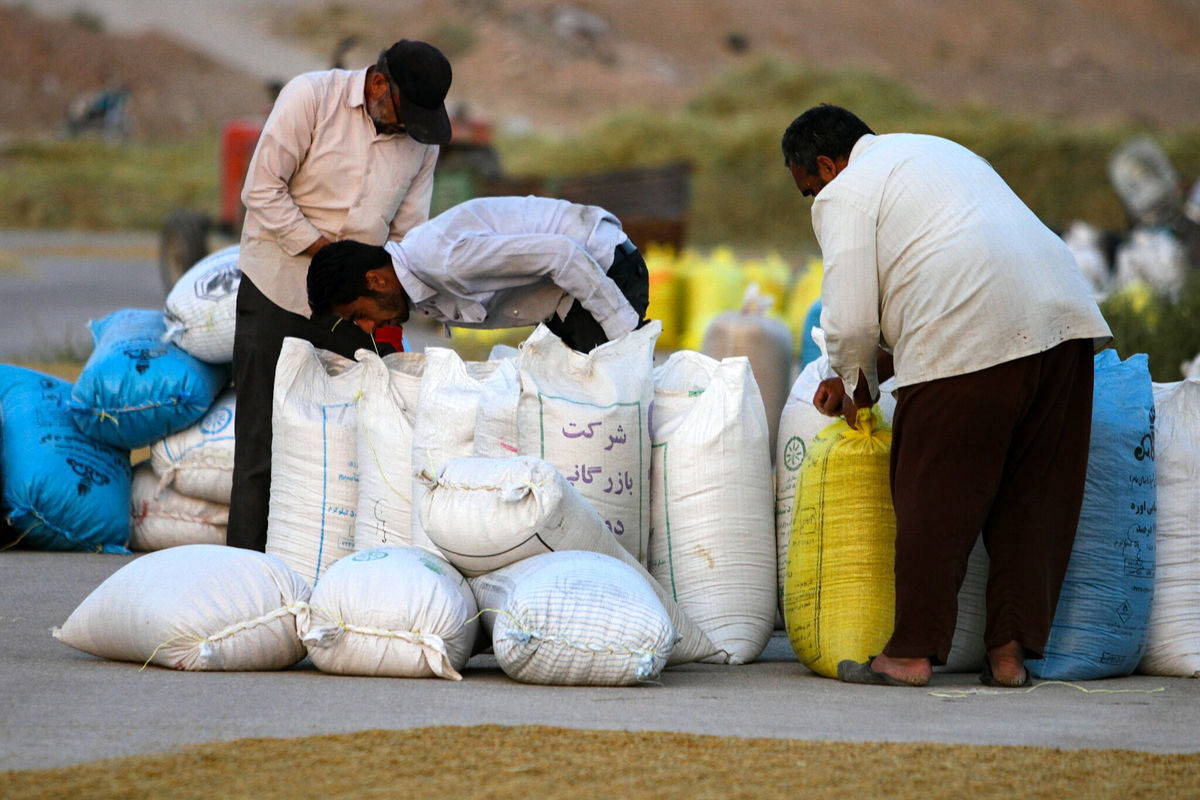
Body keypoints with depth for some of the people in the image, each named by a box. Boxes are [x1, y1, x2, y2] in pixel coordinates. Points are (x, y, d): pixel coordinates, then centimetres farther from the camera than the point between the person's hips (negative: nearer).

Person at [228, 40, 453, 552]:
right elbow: (262, 189, -13)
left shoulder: (424, 140, 2)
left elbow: (408, 231, 9)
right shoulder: (310, 97, -12)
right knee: (264, 438, -2)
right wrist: (328, 252, -17)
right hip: (278, 296, -4)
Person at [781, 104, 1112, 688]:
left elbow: (850, 322, -4)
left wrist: (857, 383, 16)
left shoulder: (844, 195, 6)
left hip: (969, 343, -8)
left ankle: (912, 652, 6)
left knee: (932, 497, 3)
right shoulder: (938, 152, 33)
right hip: (1067, 317, 8)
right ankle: (1010, 651, 12)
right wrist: (872, 370, 35)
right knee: (1033, 497, 11)